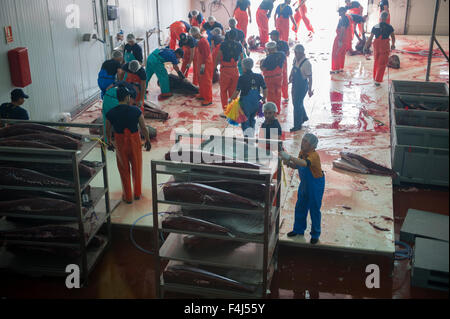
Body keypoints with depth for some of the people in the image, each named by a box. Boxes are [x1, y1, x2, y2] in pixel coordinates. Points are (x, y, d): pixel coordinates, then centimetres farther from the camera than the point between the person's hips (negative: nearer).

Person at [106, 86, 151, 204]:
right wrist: (148, 140, 6)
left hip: (120, 144, 1)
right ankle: (137, 194, 33)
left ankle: (128, 197, 25)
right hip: (134, 142, -1)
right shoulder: (136, 111, -17)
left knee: (124, 170, 15)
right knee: (137, 169, 19)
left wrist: (110, 143, 19)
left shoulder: (110, 113, -11)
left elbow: (108, 131, 2)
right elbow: (144, 128, -10)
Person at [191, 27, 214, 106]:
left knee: (206, 82, -5)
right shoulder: (199, 41, 9)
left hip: (206, 65, -10)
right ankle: (202, 95, 35)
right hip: (200, 64, 10)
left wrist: (202, 66, -22)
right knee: (201, 81, 20)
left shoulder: (203, 41, -21)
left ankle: (208, 99, 0)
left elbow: (205, 55, -24)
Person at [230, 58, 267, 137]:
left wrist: (231, 99, 2)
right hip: (256, 102, 4)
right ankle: (252, 135, 22)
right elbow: (265, 89, 3)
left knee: (245, 119, 7)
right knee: (252, 118, 22)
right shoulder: (259, 76, 2)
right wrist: (264, 99, 18)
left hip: (246, 102, -4)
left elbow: (237, 91, -12)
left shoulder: (242, 78, -10)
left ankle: (247, 131, -18)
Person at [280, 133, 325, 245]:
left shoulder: (314, 155, -27)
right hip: (304, 183, 8)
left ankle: (315, 234, 20)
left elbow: (305, 163, -46)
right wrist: (289, 163, -13)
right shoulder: (302, 153, -2)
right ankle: (299, 230, 33)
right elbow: (297, 166, 9)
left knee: (314, 210, 4)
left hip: (316, 184, -8)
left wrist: (289, 157, -53)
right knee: (300, 208, 16)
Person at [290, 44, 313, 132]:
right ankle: (304, 117, 47)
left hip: (302, 86, -8)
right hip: (295, 84, 8)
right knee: (295, 102, 23)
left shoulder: (306, 63, -24)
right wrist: (291, 76, 12)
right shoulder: (295, 59, -1)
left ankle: (297, 125, 13)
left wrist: (310, 90, -19)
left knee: (297, 105, -1)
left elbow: (310, 77, -20)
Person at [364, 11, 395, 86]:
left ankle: (375, 78, 31)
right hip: (385, 46, -3)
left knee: (376, 62, 20)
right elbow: (393, 37, 6)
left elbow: (370, 38, 0)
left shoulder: (375, 27, -2)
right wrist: (393, 45, 23)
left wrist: (366, 46, 10)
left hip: (376, 46, 3)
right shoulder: (389, 27, -6)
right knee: (382, 64, 3)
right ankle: (378, 81, 0)